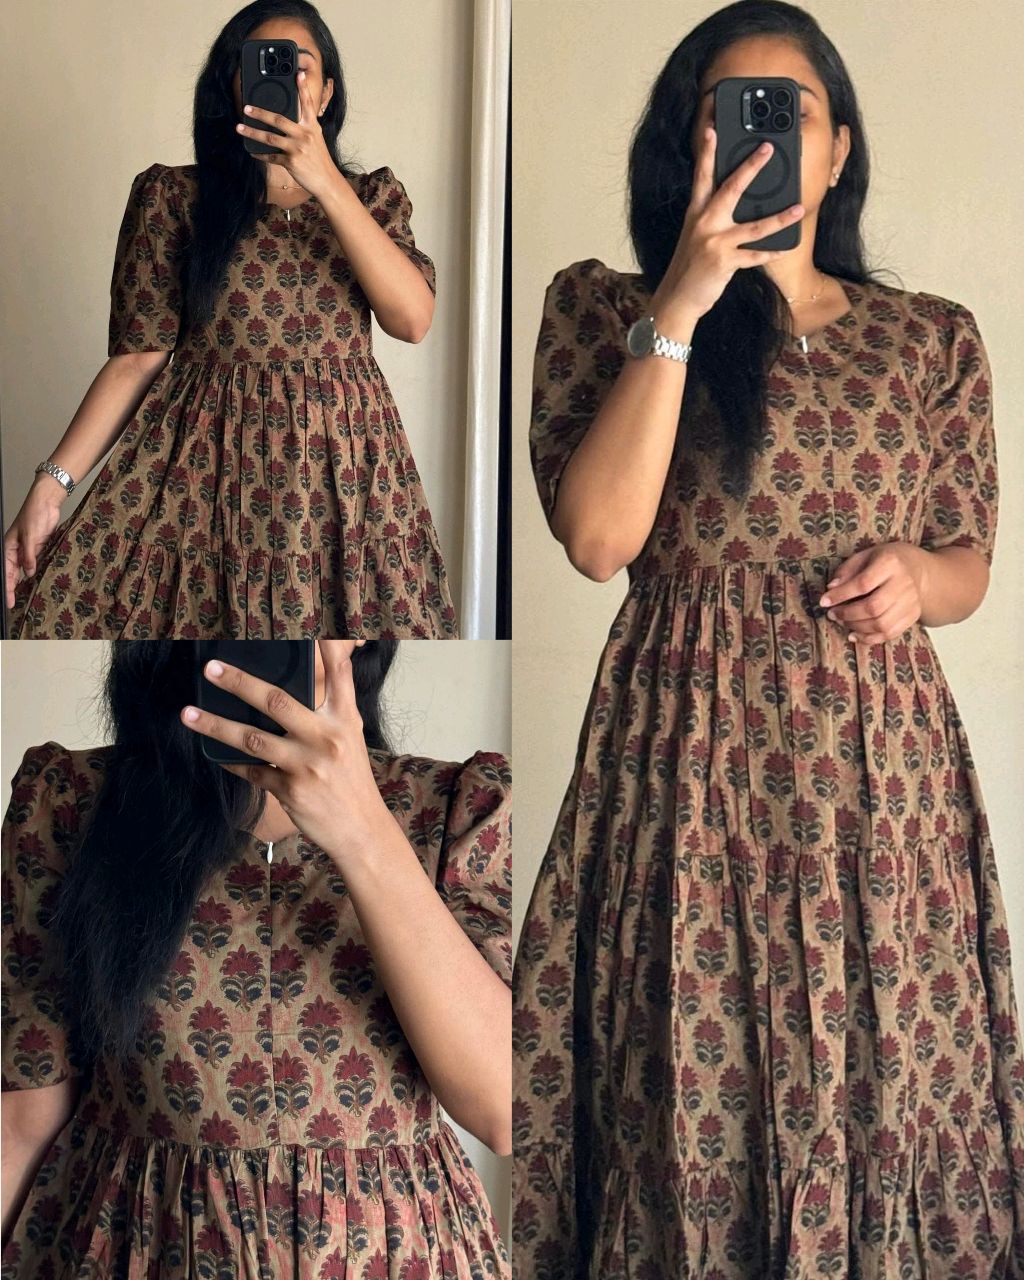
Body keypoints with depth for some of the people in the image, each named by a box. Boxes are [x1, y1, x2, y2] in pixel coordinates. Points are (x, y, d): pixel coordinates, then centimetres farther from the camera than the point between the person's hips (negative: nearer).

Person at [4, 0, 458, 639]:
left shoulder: (372, 196, 12)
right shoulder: (173, 196, 6)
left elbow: (414, 318, -7)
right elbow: (139, 355, 1)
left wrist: (326, 184, -15)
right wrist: (54, 481, -11)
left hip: (342, 461, 2)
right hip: (205, 461, -1)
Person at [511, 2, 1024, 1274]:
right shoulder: (602, 307, 4)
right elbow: (598, 536, -11)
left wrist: (916, 574, -6)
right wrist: (679, 304, -12)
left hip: (882, 763, 3)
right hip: (688, 757, -2)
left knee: (886, 1094, 5)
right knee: (696, 1106, 0)